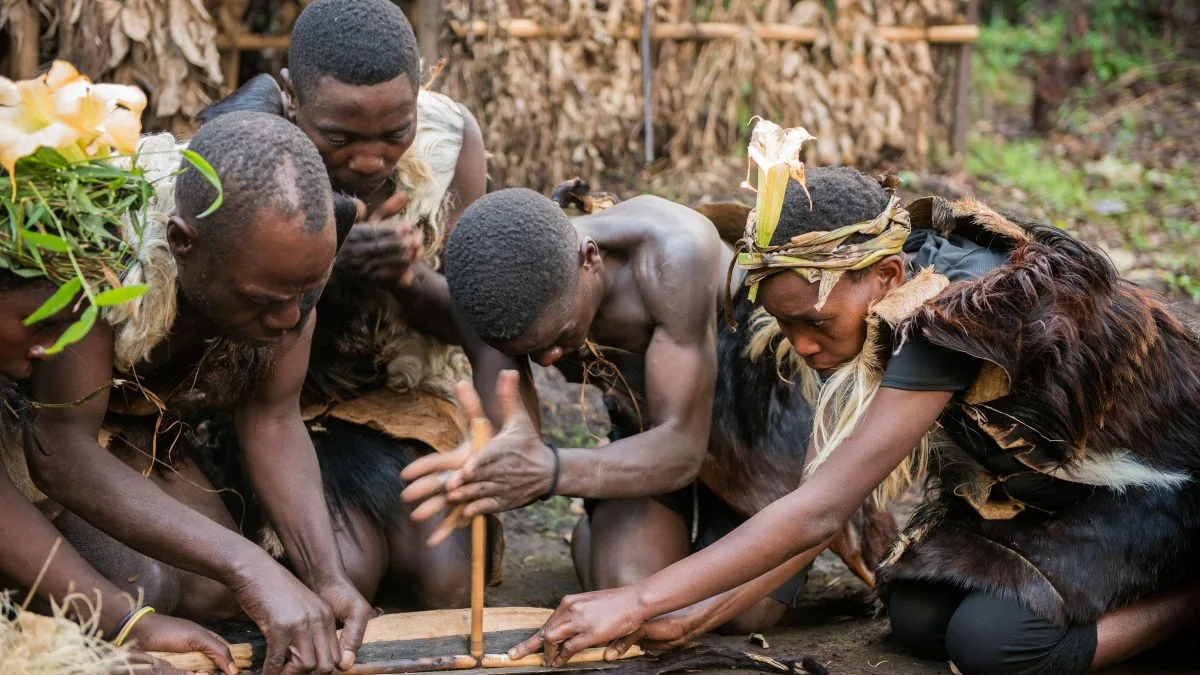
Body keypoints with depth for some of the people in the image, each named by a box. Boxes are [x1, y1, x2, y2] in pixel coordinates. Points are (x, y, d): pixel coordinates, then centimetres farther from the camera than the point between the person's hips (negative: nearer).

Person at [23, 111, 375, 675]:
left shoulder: (286, 256, -22)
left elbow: (271, 422, -15)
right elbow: (59, 448, -39)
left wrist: (327, 577, -29)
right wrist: (250, 569, -46)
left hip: (140, 423, 5)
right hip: (33, 418, -5)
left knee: (215, 590, -10)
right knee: (141, 589, -23)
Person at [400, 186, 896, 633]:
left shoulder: (675, 256, -40)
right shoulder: (507, 292, -26)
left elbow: (682, 447, -37)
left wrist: (553, 471, -54)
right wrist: (477, 472, -46)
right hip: (650, 427, 3)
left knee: (745, 611, -5)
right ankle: (593, 529, 18)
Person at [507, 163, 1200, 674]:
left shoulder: (960, 314, -35)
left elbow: (821, 510, -38)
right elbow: (837, 489, -8)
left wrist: (641, 601, -36)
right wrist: (694, 614, -15)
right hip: (1049, 478, 8)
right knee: (918, 615, -8)